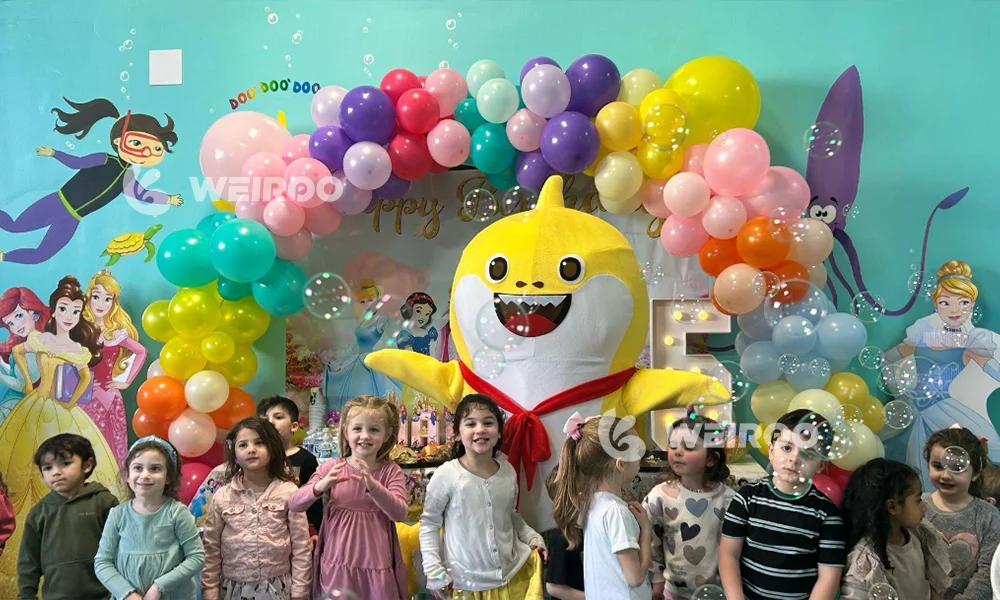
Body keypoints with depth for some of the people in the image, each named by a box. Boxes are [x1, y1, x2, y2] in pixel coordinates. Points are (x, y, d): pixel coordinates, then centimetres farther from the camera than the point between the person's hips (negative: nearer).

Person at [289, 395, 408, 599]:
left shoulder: (391, 471, -3)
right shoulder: (331, 468, -1)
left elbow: (399, 513, -15)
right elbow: (294, 505, -6)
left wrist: (372, 485, -30)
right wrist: (321, 486, -25)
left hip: (377, 567, -1)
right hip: (336, 564, 1)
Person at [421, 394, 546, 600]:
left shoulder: (508, 472, -3)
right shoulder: (447, 475, -17)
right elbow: (429, 523, -7)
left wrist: (533, 538, 1)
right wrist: (434, 572, -9)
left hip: (514, 573, 3)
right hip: (468, 583, -3)